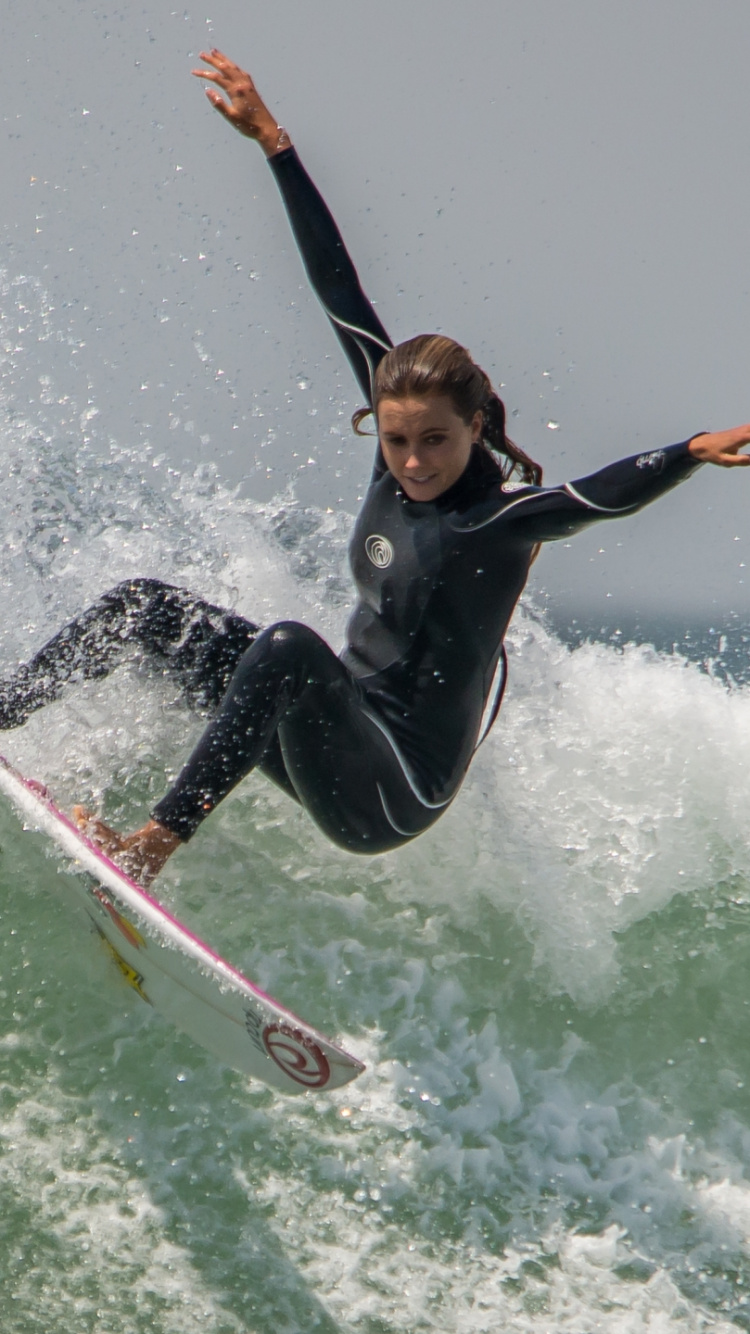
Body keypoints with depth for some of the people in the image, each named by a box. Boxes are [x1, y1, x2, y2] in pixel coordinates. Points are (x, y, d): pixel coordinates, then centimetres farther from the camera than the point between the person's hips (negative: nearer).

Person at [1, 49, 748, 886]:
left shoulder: (505, 511, -20)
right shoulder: (401, 448, -2)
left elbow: (602, 496, -40)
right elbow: (341, 292, 0)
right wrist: (273, 143, 4)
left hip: (395, 796, -8)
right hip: (341, 737, 8)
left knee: (290, 645, -35)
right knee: (143, 607, 6)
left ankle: (155, 844, -32)